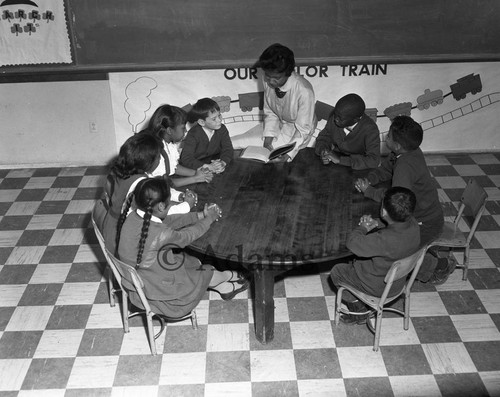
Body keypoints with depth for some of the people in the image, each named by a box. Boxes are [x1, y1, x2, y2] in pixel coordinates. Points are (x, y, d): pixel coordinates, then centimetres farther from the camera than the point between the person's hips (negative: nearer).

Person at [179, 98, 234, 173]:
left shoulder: (222, 129, -6)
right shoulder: (193, 135, -20)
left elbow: (227, 149, -7)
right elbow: (186, 159, -27)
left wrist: (223, 163, -31)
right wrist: (208, 166, -39)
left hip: (215, 160, 5)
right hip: (197, 166, -5)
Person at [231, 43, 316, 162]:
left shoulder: (304, 91, -33)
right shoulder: (268, 81, -17)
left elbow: (303, 130, -23)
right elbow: (269, 113, -3)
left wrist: (288, 154, -36)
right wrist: (268, 136, -19)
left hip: (296, 132, -5)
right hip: (277, 125, 5)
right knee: (229, 144, -6)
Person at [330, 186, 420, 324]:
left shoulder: (385, 240, -42)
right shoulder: (412, 224, -18)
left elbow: (352, 243, -29)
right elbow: (393, 226, 6)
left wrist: (363, 227, -12)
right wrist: (376, 224, -11)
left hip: (378, 287, -7)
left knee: (336, 271, 13)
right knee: (355, 263, 28)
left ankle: (359, 312, 25)